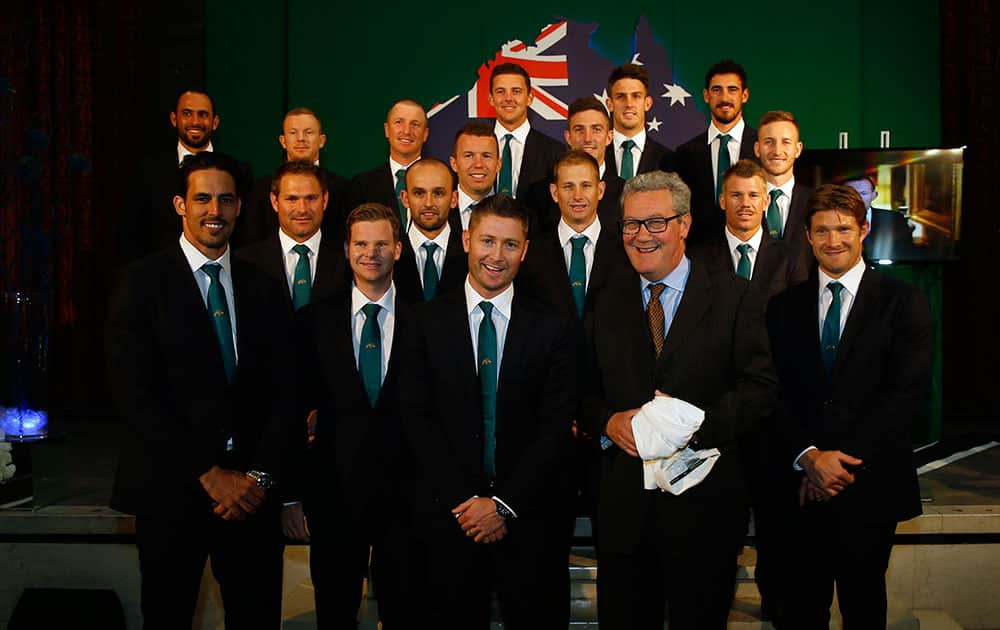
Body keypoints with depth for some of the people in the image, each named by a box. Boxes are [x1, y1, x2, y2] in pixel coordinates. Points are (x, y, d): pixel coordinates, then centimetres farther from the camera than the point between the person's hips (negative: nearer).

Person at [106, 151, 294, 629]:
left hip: (252, 494, 3)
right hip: (171, 488, -2)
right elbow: (134, 392, -11)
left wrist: (260, 474, -10)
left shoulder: (262, 288, 8)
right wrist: (208, 473, -13)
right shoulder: (141, 282, -3)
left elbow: (284, 389, 3)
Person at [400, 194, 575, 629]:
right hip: (449, 513, 0)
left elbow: (555, 427, -3)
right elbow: (416, 417, -2)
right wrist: (464, 502, -10)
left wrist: (504, 504, -10)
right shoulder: (429, 322, 1)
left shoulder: (550, 329, 1)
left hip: (529, 516, 0)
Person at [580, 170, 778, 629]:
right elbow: (586, 390, 12)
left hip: (703, 503, -3)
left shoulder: (733, 296, 0)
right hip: (623, 505, 3)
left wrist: (698, 422, -19)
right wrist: (608, 420, -9)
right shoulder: (608, 306, 12)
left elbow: (761, 386, -5)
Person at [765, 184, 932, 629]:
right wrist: (808, 456, -14)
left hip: (870, 486, -2)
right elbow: (776, 392, 1)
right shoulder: (784, 307, 8)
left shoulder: (903, 302, 0)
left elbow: (908, 393, -10)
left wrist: (841, 461, -14)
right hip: (801, 487, 2)